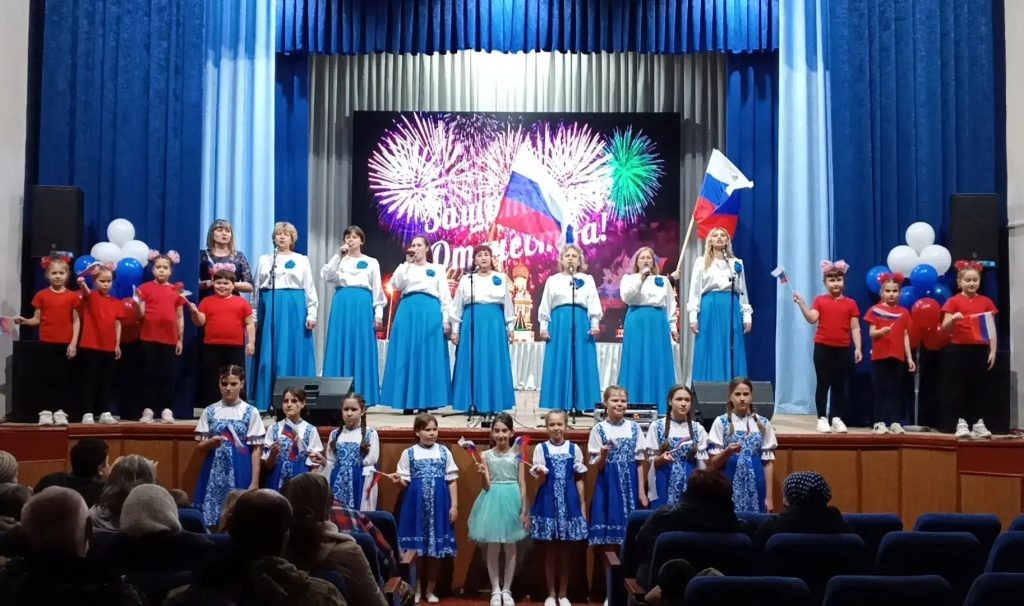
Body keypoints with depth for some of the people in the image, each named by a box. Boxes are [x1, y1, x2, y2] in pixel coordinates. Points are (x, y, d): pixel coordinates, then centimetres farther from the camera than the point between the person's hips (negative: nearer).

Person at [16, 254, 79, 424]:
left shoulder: (72, 296, 2)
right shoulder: (41, 295, 2)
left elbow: (76, 321, 2)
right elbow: (37, 319, 5)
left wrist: (74, 342, -5)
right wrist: (25, 321, -16)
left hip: (66, 344, 0)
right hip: (47, 343, 0)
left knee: (63, 378, 4)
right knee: (47, 378, 2)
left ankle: (59, 411, 10)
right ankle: (45, 411, 5)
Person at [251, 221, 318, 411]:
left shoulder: (302, 260, 11)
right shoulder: (264, 260, 14)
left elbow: (309, 289, 7)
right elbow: (256, 289, 12)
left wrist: (311, 314, -2)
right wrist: (253, 316, 6)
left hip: (294, 309, -1)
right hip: (270, 308, 1)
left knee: (293, 354, -2)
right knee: (268, 355, 0)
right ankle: (267, 402, 4)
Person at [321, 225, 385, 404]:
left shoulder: (371, 262, 13)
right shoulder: (339, 260, 14)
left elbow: (377, 289, 10)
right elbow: (325, 276, -4)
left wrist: (378, 313, 0)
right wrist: (339, 256, -10)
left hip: (362, 306, 0)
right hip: (342, 305, 1)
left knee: (361, 349, -1)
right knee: (340, 348, -2)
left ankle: (361, 396, 3)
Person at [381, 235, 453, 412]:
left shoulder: (438, 269, 14)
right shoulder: (405, 268, 18)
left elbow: (445, 296, 8)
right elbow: (395, 285, -2)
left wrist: (446, 320, -2)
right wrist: (407, 262, -2)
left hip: (430, 314, -1)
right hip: (408, 312, 1)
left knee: (428, 356, -3)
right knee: (407, 355, -2)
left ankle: (426, 402, 0)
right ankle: (408, 403, 1)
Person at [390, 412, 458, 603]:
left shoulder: (444, 452, 4)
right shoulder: (409, 453, 2)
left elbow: (452, 480, 5)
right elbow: (405, 482, 4)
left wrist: (454, 505, -1)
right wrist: (398, 479, -19)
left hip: (439, 504, 1)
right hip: (416, 504, -1)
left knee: (436, 546, 4)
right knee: (416, 547, 2)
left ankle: (430, 590, 16)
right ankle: (415, 589, 16)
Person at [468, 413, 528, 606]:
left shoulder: (518, 454, -1)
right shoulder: (486, 455, -2)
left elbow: (522, 484, 1)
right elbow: (487, 486, -5)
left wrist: (524, 509, -3)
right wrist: (482, 474, -25)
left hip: (512, 500, 0)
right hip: (493, 501, 0)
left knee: (510, 548, 6)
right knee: (492, 548, 2)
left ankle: (507, 590, 17)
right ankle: (496, 590, 14)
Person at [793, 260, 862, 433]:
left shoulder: (851, 303, 4)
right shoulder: (820, 301, 2)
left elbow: (855, 328, 3)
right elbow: (812, 319, -11)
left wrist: (858, 349, -3)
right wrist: (801, 303, -22)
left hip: (842, 349, 1)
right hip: (823, 348, -1)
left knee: (839, 385, 7)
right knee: (823, 384, 2)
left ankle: (836, 418, 16)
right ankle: (822, 418, 8)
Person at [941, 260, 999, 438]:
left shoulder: (986, 302, 8)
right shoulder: (953, 301, -1)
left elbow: (992, 329, 9)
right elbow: (945, 328, -5)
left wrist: (993, 351, 1)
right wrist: (953, 319, -26)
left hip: (981, 350, 3)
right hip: (959, 350, -3)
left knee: (980, 387, 4)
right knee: (958, 387, -2)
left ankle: (978, 423, 9)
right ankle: (961, 423, 2)